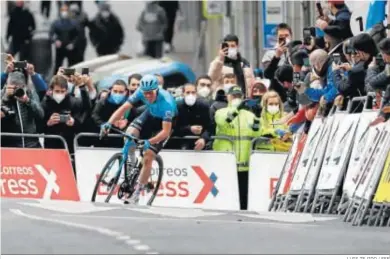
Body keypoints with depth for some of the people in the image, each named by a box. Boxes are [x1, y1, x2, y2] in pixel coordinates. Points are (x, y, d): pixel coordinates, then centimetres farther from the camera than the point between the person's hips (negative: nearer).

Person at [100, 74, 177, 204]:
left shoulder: (166, 102, -39)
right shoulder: (141, 92, -26)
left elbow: (166, 131, -40)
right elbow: (123, 108, -25)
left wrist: (149, 142, -54)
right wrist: (109, 123, -40)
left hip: (165, 121, -4)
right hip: (150, 115, 4)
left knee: (147, 158, -13)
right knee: (130, 133, -25)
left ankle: (136, 195, -2)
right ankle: (131, 161, 6)